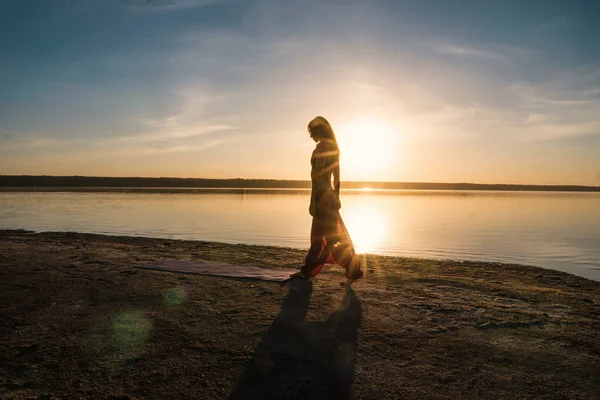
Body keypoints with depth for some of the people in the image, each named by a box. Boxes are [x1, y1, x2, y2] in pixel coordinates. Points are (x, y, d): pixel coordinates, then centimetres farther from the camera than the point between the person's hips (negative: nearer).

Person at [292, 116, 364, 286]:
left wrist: (313, 201, -18)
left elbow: (317, 175, -19)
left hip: (322, 195, -10)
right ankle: (306, 271, 21)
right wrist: (336, 197, 22)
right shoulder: (333, 147, 14)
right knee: (319, 235, 13)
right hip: (329, 195, 10)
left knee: (332, 237, -4)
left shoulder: (322, 147, -14)